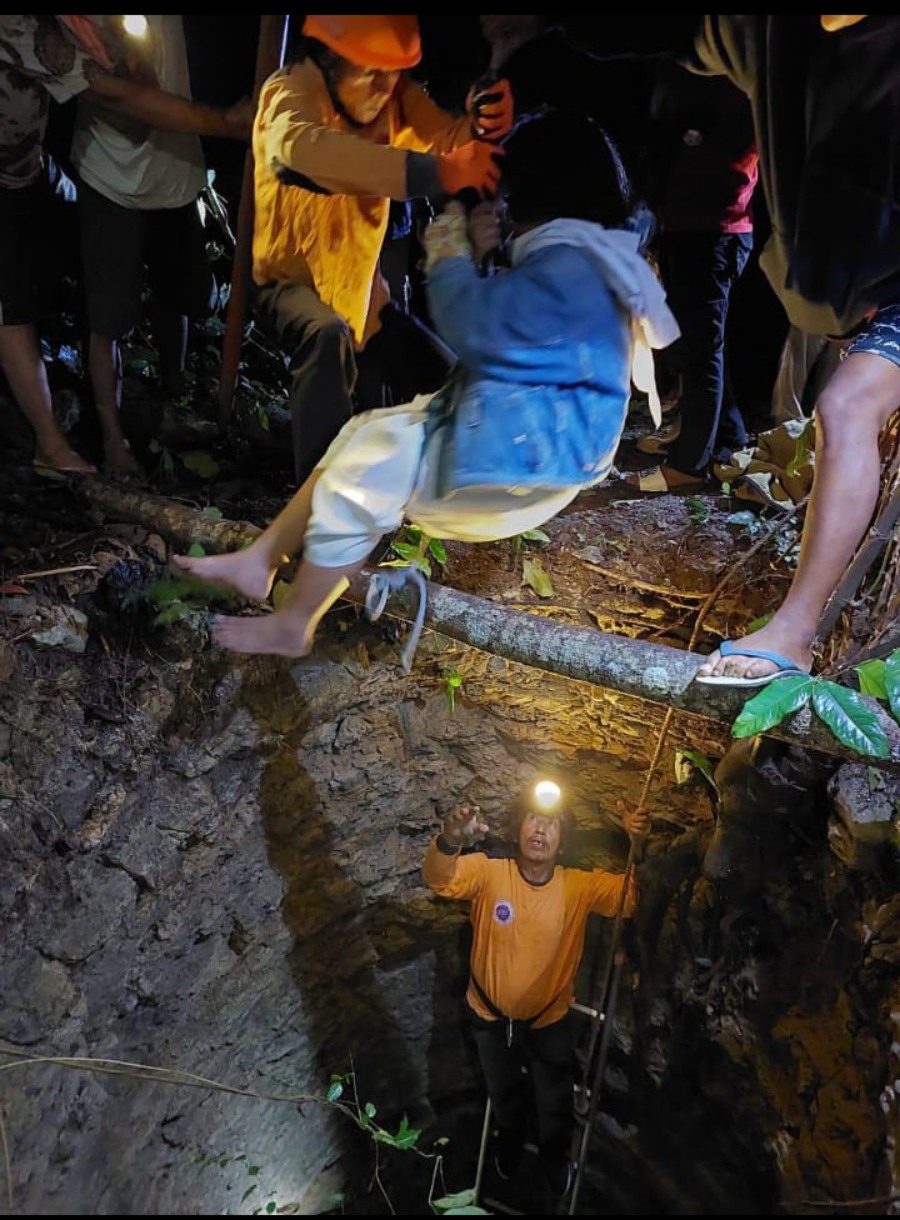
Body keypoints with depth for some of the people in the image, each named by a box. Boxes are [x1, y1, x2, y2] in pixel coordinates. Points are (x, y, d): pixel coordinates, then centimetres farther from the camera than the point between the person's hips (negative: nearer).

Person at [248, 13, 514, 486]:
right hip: (290, 280, -6)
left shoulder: (396, 93, -2)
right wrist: (433, 172, -51)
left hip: (359, 281, 7)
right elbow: (301, 147, -42)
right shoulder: (291, 88, -19)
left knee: (439, 373, 5)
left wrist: (483, 121, -38)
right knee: (328, 337, -37)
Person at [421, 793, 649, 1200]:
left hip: (551, 1020, 0)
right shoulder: (489, 872, -26)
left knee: (555, 1104, 27)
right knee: (504, 1095, 31)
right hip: (490, 1016, 0)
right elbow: (438, 879, -41)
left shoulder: (580, 885, -22)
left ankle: (555, 1161, 60)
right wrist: (451, 838, -64)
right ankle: (509, 1143, 65)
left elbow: (635, 897, -29)